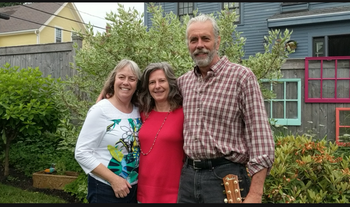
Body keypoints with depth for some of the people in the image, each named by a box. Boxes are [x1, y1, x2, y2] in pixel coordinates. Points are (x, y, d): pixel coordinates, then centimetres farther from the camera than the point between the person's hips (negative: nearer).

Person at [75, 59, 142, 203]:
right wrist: (113, 179, -17)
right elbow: (82, 153, -14)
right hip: (104, 190, -5)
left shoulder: (139, 111, 1)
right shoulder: (100, 110, -13)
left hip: (133, 188, 5)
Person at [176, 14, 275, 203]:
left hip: (225, 176, -5)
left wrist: (255, 193, -17)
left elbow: (260, 137, -12)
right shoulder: (183, 81, 8)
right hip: (188, 175, 5)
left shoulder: (241, 76, -8)